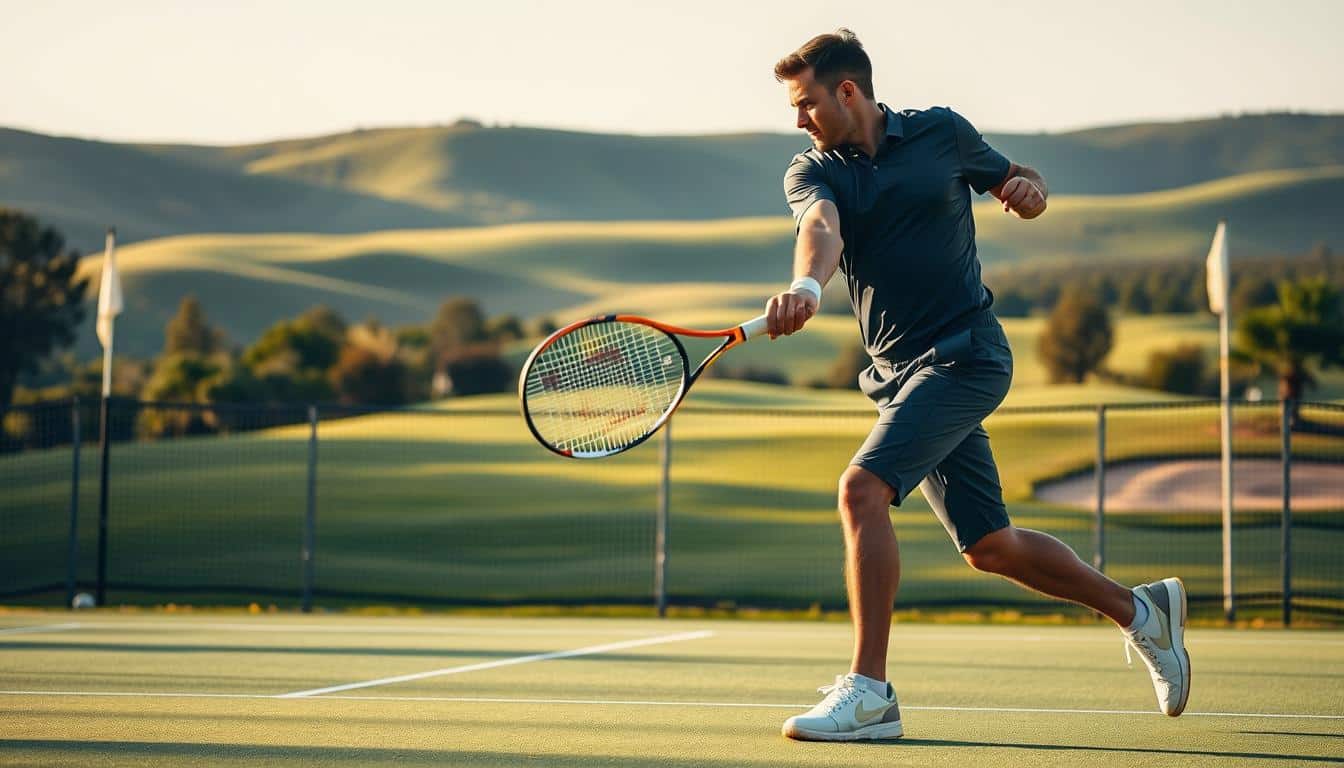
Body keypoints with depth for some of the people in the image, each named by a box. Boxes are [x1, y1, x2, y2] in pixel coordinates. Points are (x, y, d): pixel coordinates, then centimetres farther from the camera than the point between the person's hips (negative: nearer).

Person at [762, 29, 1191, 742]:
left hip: (964, 353, -5)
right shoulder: (810, 171, 4)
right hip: (897, 369, 5)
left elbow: (1015, 179, 16)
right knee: (990, 548, 11)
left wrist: (1028, 188, -8)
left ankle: (868, 691, -22)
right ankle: (1140, 610, 33)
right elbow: (820, 228, -18)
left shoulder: (941, 132, 1)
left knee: (862, 488, -24)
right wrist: (805, 287, -41)